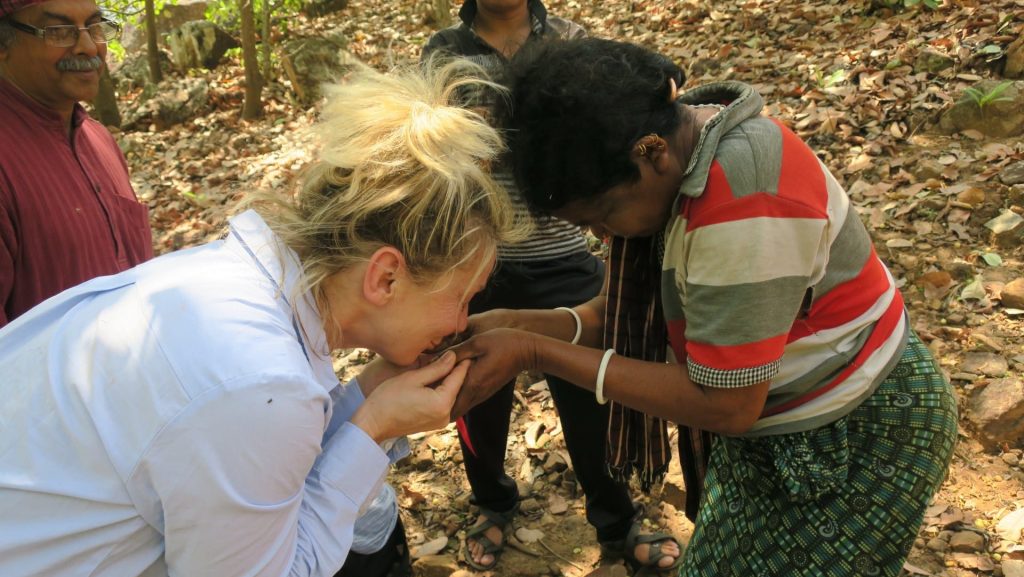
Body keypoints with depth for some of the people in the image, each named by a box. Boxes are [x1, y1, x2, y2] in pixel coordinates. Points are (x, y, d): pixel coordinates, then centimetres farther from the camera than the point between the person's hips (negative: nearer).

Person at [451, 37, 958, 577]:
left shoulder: (742, 198, -32)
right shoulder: (670, 155, -7)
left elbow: (726, 405, -28)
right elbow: (633, 311, -2)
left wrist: (535, 353, -28)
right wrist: (520, 324, -18)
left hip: (858, 439, -7)